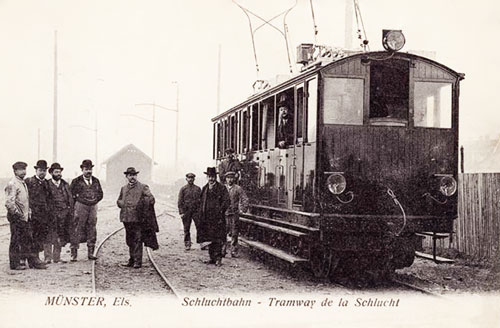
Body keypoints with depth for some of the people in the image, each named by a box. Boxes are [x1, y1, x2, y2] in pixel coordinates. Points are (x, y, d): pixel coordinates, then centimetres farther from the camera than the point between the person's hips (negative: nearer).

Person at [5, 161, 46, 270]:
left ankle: (33, 261, 16)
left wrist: (28, 213, 16)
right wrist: (17, 214, -17)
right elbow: (9, 203, -20)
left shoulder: (23, 183, 16)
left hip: (25, 217, 9)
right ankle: (15, 263, 8)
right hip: (16, 217, -9)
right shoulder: (12, 184, -14)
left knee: (28, 240, 11)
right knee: (15, 241, 0)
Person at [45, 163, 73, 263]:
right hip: (51, 213, -4)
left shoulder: (65, 184, 12)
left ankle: (57, 257, 11)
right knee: (49, 236, -5)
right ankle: (47, 257, -1)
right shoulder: (47, 185, 0)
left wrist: (71, 212, 6)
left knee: (60, 237, 6)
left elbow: (70, 198, 13)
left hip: (63, 213, 4)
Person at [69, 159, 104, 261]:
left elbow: (100, 194, 18)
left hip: (93, 207, 4)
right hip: (80, 207, -4)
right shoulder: (76, 181, 0)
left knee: (92, 230, 6)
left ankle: (90, 253, 13)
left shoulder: (96, 181, 13)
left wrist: (94, 200, 5)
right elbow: (70, 194, 0)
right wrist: (79, 199, -3)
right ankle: (74, 254, -4)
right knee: (76, 230, -7)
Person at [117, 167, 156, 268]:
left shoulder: (143, 187, -1)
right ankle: (132, 260, 22)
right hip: (126, 218, 5)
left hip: (138, 218, -5)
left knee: (137, 240, -5)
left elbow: (151, 199, -9)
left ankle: (138, 261, -1)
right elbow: (119, 201, 27)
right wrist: (123, 205, 7)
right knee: (129, 240, 12)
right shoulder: (124, 188, 17)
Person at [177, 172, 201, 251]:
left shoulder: (198, 189, 9)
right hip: (186, 211, 0)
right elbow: (180, 202, 2)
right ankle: (187, 245, 12)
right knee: (186, 229, 4)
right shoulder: (183, 189, 5)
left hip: (196, 211, 0)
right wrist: (181, 212, -6)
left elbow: (201, 200, 10)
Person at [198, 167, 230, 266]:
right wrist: (202, 215, 10)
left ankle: (218, 258, -6)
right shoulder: (204, 188, 15)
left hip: (217, 218, -6)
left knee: (217, 239, -8)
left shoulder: (221, 188, -3)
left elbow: (227, 201, -7)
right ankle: (212, 258, 15)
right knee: (209, 239, 8)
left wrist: (220, 211, -12)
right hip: (206, 218, 6)